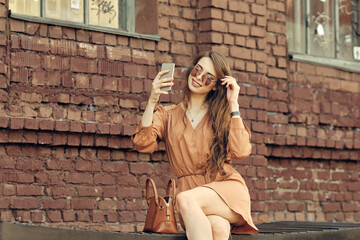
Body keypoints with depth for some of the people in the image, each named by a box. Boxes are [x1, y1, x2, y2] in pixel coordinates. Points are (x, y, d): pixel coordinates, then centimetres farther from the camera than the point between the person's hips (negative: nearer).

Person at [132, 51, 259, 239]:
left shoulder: (223, 116, 15)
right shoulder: (167, 116, 17)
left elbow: (240, 151, -4)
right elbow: (143, 144, -3)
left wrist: (233, 104, -1)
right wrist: (152, 101, -11)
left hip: (228, 190, 0)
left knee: (186, 199, -34)